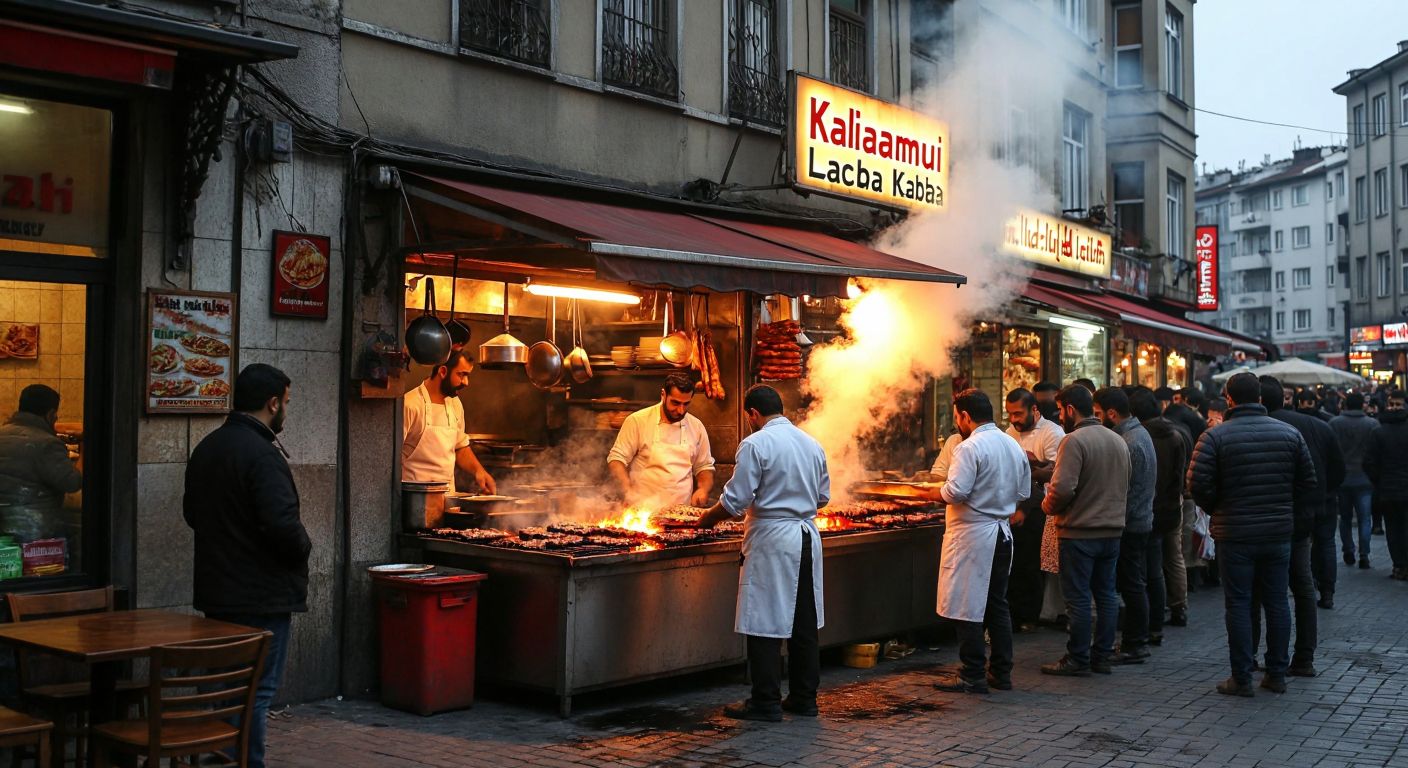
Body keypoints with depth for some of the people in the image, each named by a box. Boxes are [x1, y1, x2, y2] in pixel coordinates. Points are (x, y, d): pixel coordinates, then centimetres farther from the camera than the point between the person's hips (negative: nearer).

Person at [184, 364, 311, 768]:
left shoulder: (206, 448, 9)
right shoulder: (263, 454, -20)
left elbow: (192, 512, 18)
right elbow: (283, 523, -27)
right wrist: (303, 547, -8)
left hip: (217, 590, 9)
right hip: (261, 594, -9)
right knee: (257, 690, -1)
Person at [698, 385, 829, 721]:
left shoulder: (755, 444, -12)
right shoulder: (812, 444, 9)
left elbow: (736, 499, -14)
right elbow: (823, 497, 16)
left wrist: (708, 518, 2)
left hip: (771, 540, -7)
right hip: (807, 536, 7)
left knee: (765, 624, 0)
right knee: (804, 623, 13)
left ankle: (766, 703, 3)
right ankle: (804, 697, 20)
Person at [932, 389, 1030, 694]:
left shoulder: (969, 448, -16)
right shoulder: (1014, 446, 9)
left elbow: (955, 492, -23)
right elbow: (1023, 491, 15)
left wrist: (942, 490, -3)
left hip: (972, 535, -8)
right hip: (1002, 533, 8)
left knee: (967, 609, 0)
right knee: (997, 605, 15)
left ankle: (972, 677, 3)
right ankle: (1001, 673, 20)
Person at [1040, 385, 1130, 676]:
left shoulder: (1074, 440, -15)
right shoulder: (1118, 441, 11)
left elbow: (1063, 488, -23)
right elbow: (1125, 487, 19)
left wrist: (1048, 506, -5)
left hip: (1080, 532, -8)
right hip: (1112, 531, 8)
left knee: (1078, 598, 0)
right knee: (1106, 594, 13)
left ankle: (1077, 660, 5)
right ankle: (1102, 656, 19)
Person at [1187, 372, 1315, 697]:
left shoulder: (1214, 436, -10)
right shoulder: (1289, 433, 2)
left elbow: (1198, 484, -15)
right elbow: (1308, 482, 4)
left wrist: (1216, 509, 3)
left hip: (1235, 534, -3)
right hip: (1279, 532, 3)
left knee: (1238, 604, 3)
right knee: (1277, 603, 12)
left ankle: (1241, 679, 6)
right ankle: (1277, 674, 20)